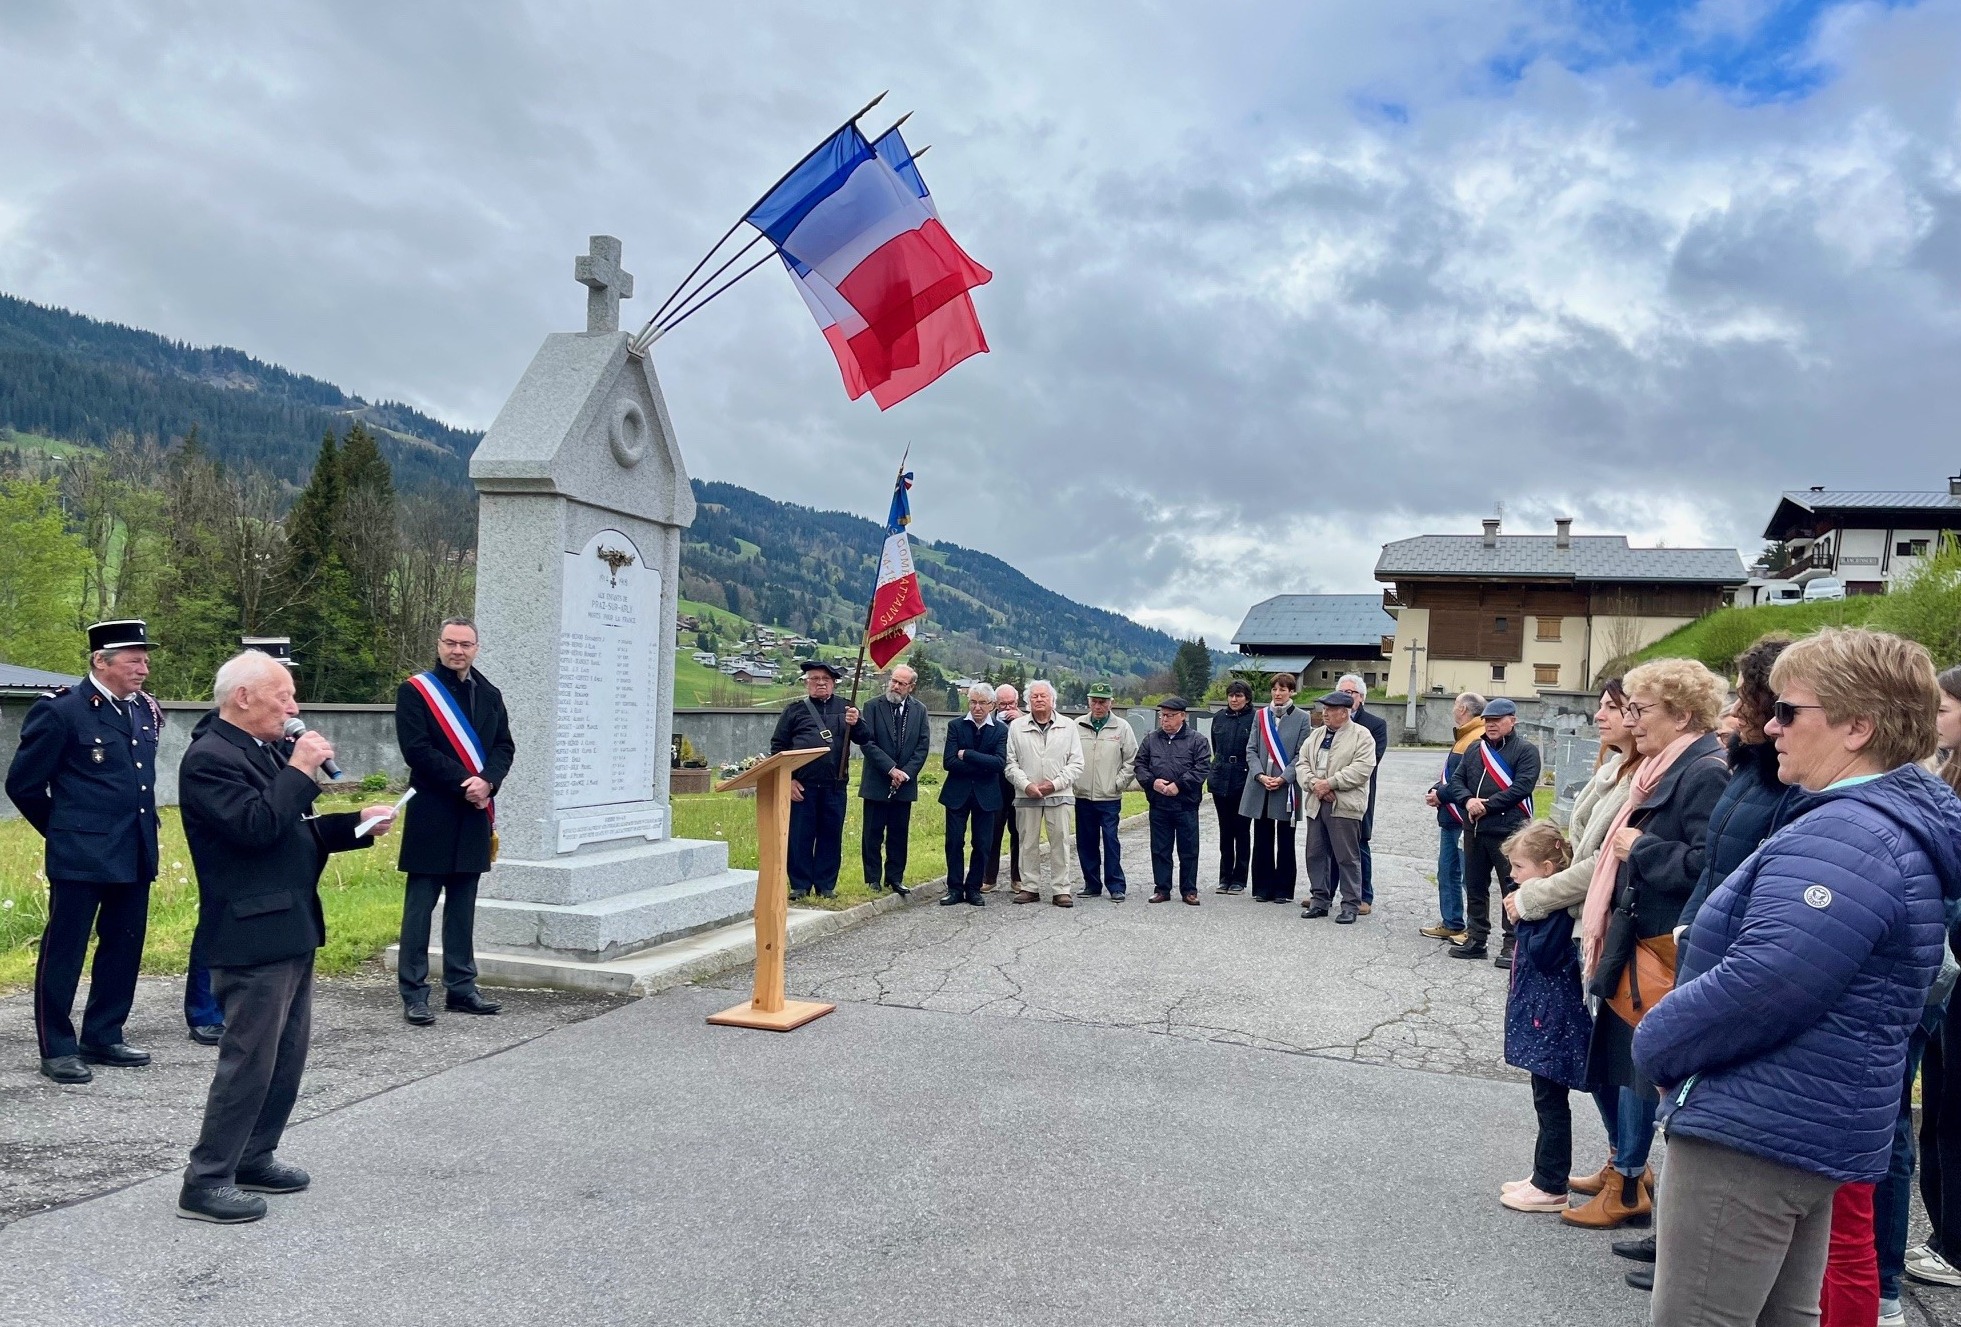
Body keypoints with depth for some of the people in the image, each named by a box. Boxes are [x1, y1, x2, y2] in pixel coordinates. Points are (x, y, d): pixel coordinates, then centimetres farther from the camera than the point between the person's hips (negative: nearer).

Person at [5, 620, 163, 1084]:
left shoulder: (144, 710, 8)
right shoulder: (60, 711, -11)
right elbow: (23, 784, -5)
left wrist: (141, 829, 18)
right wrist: (65, 831, 5)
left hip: (135, 854, 7)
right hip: (81, 855, -6)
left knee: (123, 948, 12)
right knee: (64, 951, 4)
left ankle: (103, 1037, 25)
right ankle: (57, 1048, 14)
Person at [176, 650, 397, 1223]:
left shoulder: (269, 752, 14)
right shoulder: (209, 758, -14)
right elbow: (255, 826, -26)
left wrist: (357, 824, 6)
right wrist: (301, 770, -18)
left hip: (291, 930, 10)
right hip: (254, 936, -10)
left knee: (288, 1054, 16)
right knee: (249, 1059, -4)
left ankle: (254, 1158, 29)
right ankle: (205, 1182, 8)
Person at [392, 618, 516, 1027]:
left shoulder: (489, 694, 12)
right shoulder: (415, 691, -3)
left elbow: (504, 746, 8)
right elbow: (417, 749, -12)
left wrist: (486, 782, -11)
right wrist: (464, 784, -16)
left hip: (474, 814, 5)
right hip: (431, 814, -5)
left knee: (462, 906, 12)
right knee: (420, 906, 0)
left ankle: (461, 988, 20)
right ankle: (413, 995, 6)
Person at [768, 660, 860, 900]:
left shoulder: (845, 708, 11)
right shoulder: (794, 710, 7)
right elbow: (778, 747, 6)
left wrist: (856, 724, -15)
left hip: (834, 785, 2)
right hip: (801, 785, -1)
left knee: (831, 835, 6)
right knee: (799, 835, 1)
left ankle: (826, 885, 16)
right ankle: (800, 885, 11)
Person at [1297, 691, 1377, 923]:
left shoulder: (1361, 736, -4)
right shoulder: (1316, 735, 16)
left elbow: (1361, 769, -15)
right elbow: (1302, 762, 10)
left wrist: (1330, 783, -17)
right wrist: (1314, 783, -9)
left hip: (1344, 806, -6)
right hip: (1316, 804, 6)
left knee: (1348, 858, -1)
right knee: (1316, 854, 10)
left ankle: (1351, 906, 7)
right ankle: (1319, 900, 19)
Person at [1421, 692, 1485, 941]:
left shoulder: (1478, 741, -17)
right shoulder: (1462, 738, 17)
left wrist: (1441, 795, -16)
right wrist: (1435, 791, 5)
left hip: (1465, 819, -11)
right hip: (1450, 817, 11)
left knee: (1468, 876, -4)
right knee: (1447, 872, 15)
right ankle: (1451, 924, 24)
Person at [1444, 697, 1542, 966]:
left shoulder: (1526, 750, -3)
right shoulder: (1474, 749, 16)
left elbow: (1521, 787, -14)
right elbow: (1456, 780, 11)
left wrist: (1487, 805, -15)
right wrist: (1468, 800, -10)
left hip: (1509, 831, -6)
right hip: (1474, 830, 6)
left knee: (1511, 887, -2)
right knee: (1475, 886, 13)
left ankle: (1512, 943, 5)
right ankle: (1475, 937, 23)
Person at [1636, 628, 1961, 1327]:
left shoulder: (1844, 836, -22)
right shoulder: (1894, 821, 13)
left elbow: (1762, 985, -31)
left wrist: (1657, 1041, -16)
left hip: (1751, 1130, -11)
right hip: (1813, 1132, 11)